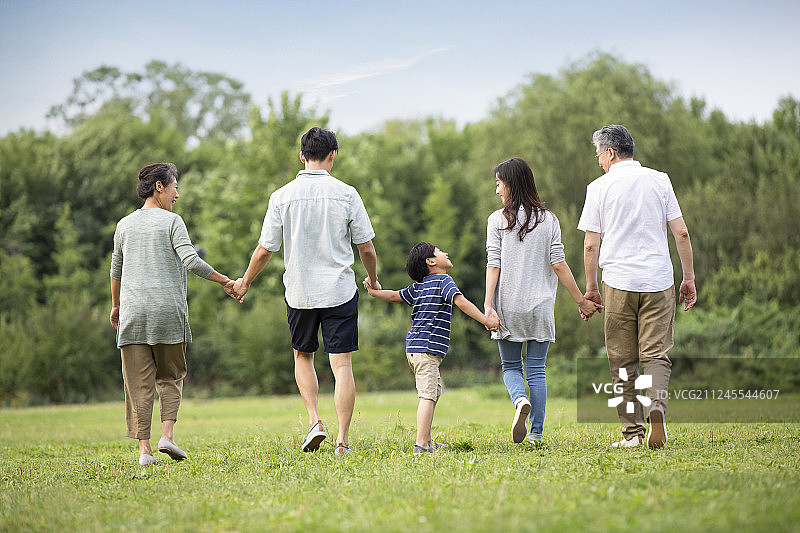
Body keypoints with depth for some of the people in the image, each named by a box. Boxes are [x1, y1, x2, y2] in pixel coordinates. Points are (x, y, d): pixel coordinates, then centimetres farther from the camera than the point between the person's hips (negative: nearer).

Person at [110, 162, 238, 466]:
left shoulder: (124, 225, 12)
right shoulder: (172, 222, 0)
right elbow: (190, 261, -12)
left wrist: (116, 305, 35)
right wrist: (225, 282, -3)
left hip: (133, 314, 3)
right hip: (168, 311, -3)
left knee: (138, 383, 2)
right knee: (170, 377, 12)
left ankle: (144, 448, -2)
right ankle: (167, 434, -4)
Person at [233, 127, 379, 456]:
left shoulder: (282, 197, -4)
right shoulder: (346, 194, -4)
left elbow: (265, 249, -1)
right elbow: (366, 247, 0)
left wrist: (245, 281, 16)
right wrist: (374, 280, 19)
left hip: (299, 292, 1)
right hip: (340, 291, -1)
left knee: (303, 357, 21)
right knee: (342, 364, 1)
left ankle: (314, 420, 6)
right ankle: (343, 441, -3)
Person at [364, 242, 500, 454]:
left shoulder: (418, 286, 17)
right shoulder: (444, 281, -5)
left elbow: (395, 295, 21)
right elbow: (460, 301, -18)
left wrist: (374, 292, 36)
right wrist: (485, 320, -18)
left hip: (413, 347, 9)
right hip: (428, 349, -9)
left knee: (435, 390, 20)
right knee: (427, 396, -13)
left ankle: (428, 441, 23)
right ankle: (421, 445, -21)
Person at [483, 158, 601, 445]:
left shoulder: (497, 220, -2)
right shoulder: (548, 219, 3)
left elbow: (493, 265, -7)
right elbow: (559, 264, -2)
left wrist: (488, 304, -9)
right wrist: (581, 300, 2)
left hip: (509, 306, -1)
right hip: (540, 305, 2)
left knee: (510, 366, 11)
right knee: (536, 370, 8)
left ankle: (520, 400, -20)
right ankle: (536, 433, 4)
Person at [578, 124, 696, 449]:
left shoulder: (599, 187, 0)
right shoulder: (659, 180, 6)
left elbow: (591, 245, 0)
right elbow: (681, 233, 4)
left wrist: (590, 288, 10)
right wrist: (689, 278, 12)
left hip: (618, 283, -1)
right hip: (658, 281, 1)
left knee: (623, 362, 7)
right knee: (656, 354, 4)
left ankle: (633, 432, 6)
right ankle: (657, 403, -23)